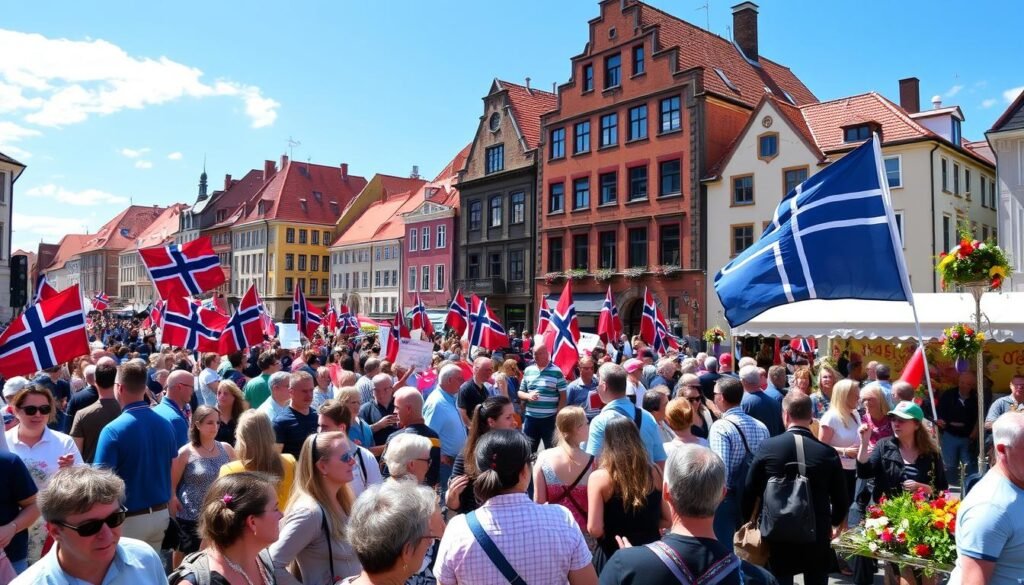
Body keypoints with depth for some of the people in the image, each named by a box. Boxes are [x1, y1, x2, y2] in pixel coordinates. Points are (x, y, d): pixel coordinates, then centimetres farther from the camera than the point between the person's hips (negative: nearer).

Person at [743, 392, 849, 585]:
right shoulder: (828, 452, -7)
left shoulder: (767, 447, -11)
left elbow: (750, 492, -5)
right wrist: (833, 523, 22)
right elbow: (841, 499, 1)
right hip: (817, 536, 1)